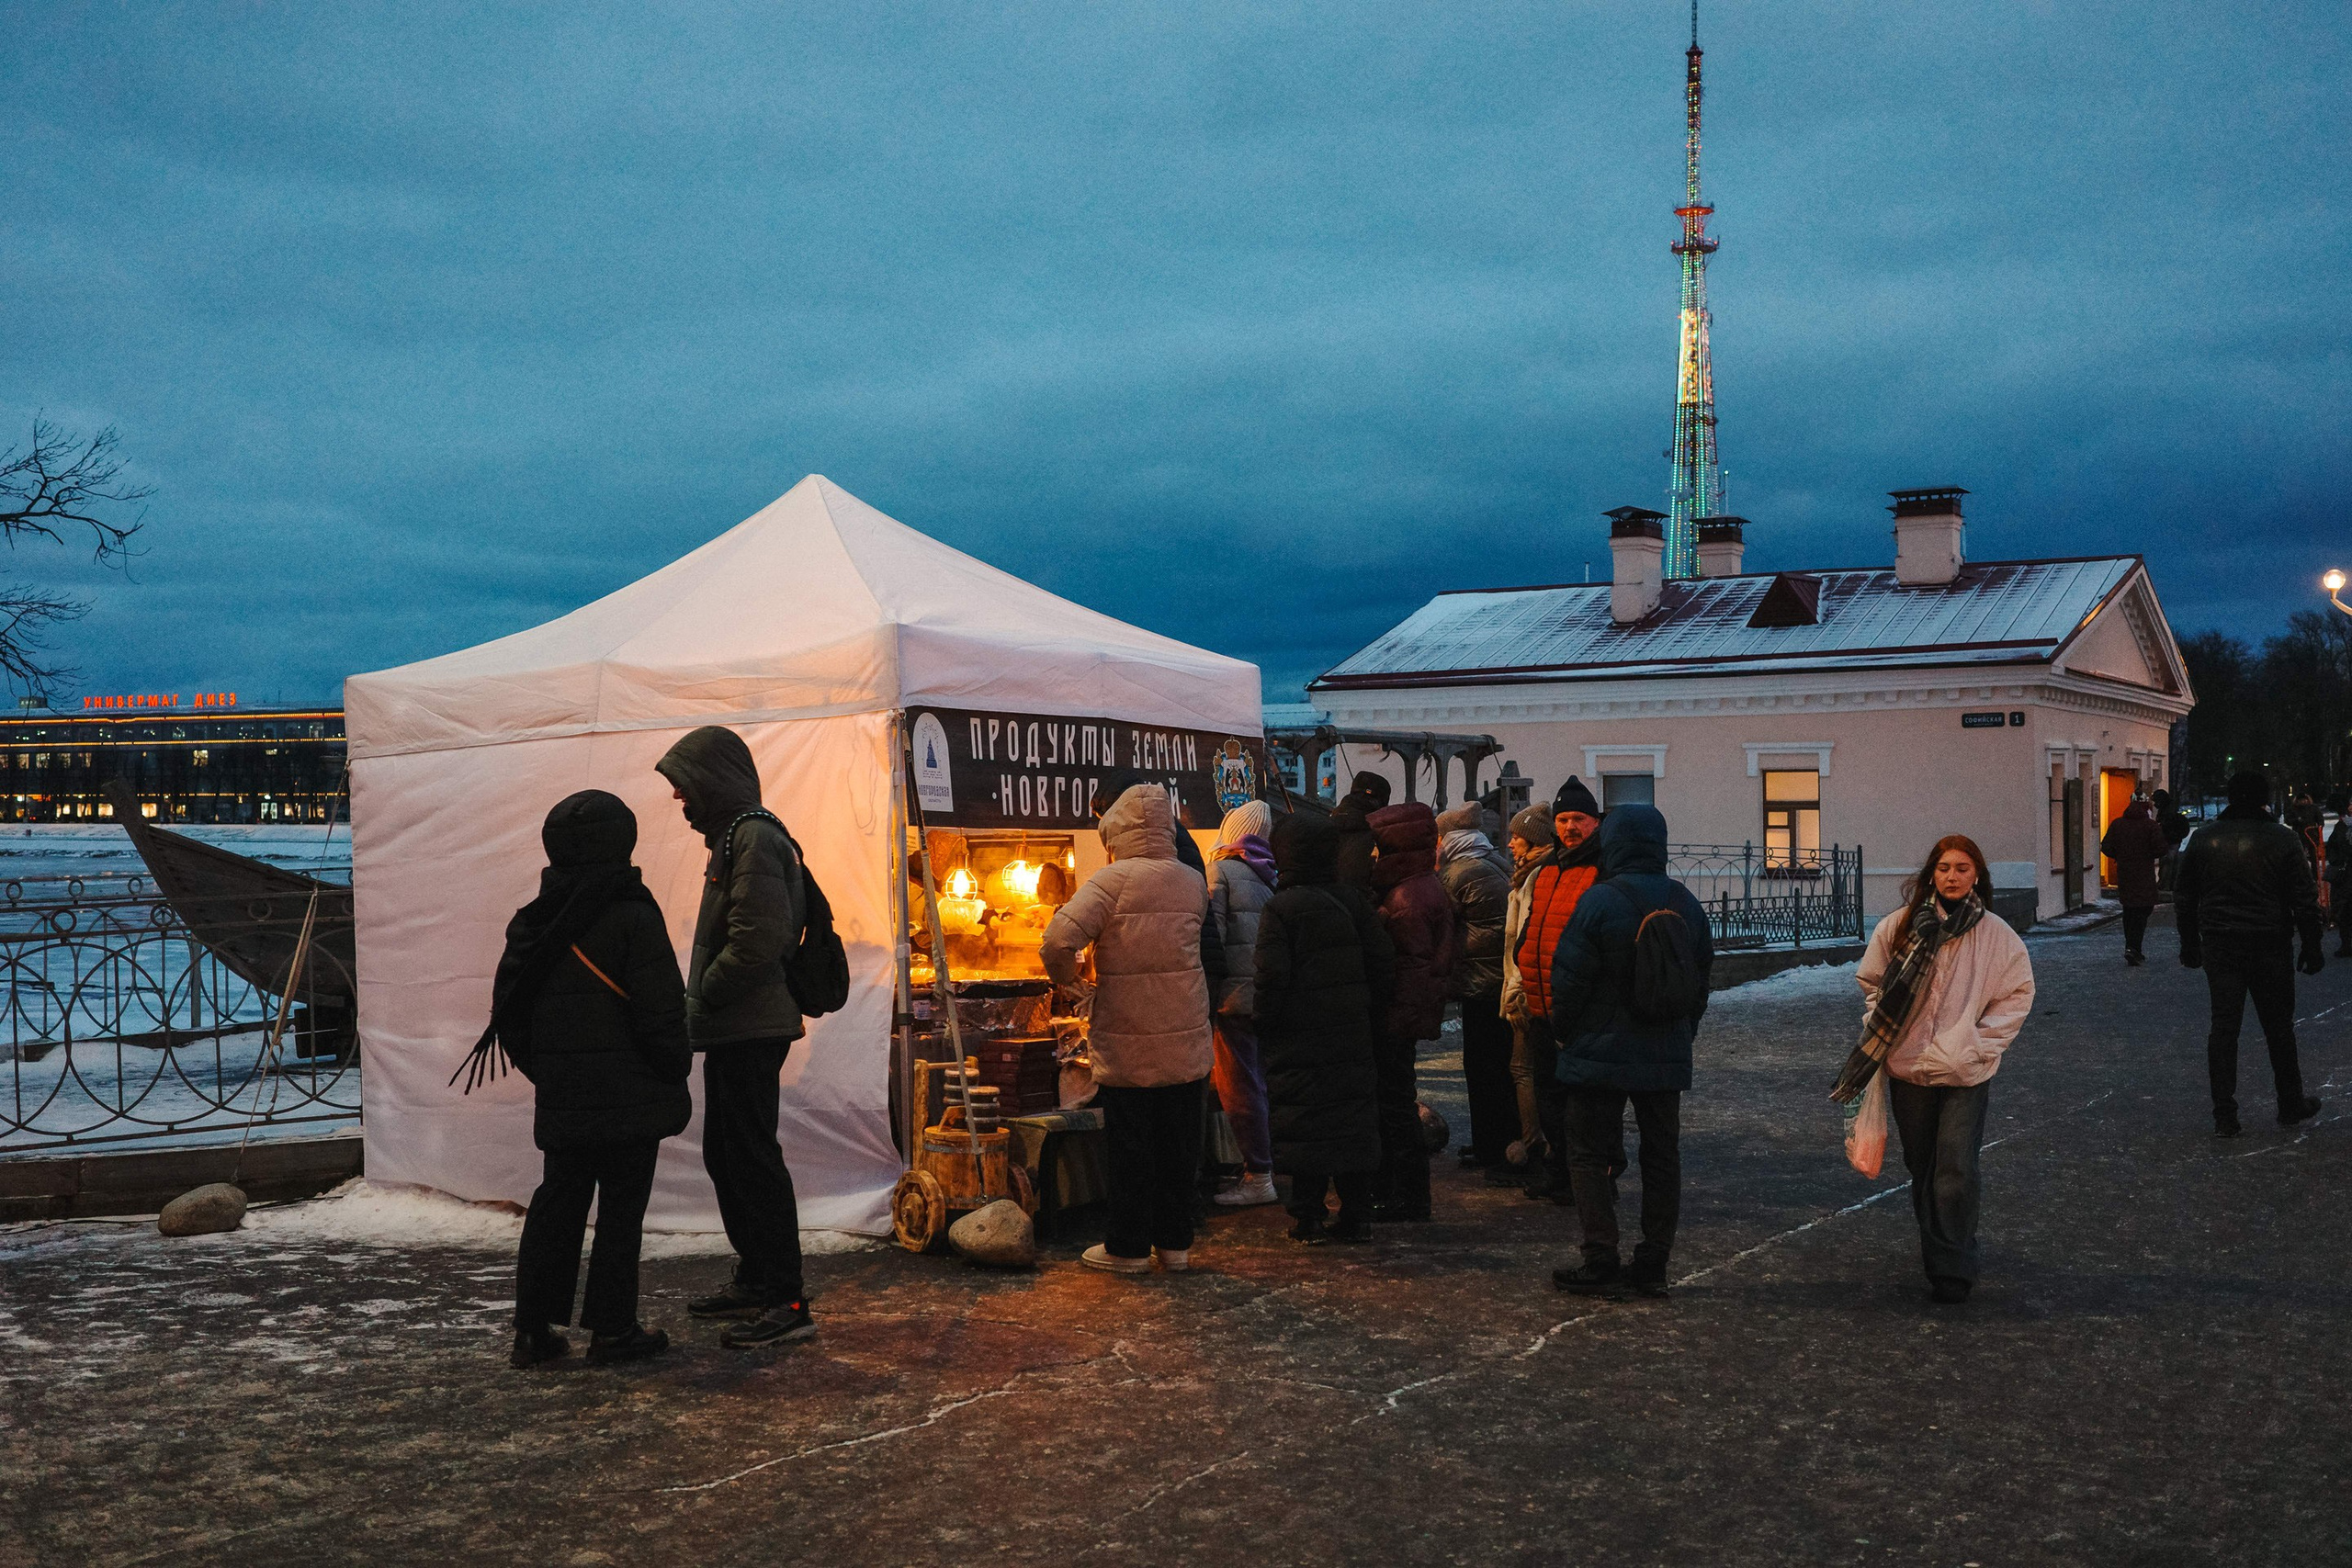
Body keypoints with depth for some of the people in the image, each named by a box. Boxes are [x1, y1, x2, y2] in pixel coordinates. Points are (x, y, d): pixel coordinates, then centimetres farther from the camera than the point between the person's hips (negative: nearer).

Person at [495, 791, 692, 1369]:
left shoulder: (532, 921, 6)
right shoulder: (634, 916, -14)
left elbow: (507, 1012, 12)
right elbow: (660, 1012, -16)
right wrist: (676, 1068, -1)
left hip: (561, 1098, 6)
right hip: (628, 1097, -6)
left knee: (558, 1201, 14)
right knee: (622, 1206, 2)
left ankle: (535, 1326, 15)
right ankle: (612, 1327, 7)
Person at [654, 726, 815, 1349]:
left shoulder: (754, 837, -15)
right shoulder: (735, 835, 18)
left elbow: (757, 941, -24)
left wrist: (700, 998, -15)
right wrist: (701, 1002, 12)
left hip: (750, 1030, -11)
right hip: (735, 1030, 11)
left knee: (753, 1157, -8)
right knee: (726, 1155, 16)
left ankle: (787, 1301, -5)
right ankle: (754, 1281, 27)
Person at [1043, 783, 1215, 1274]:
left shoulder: (1114, 879, -13)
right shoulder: (1194, 882, 2)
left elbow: (1059, 940, -22)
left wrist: (1064, 975, -1)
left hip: (1127, 1044, -4)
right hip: (1186, 1041, 4)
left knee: (1129, 1146, 7)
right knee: (1178, 1144, 13)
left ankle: (1128, 1247, 15)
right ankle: (1175, 1242, 20)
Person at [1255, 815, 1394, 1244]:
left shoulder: (1280, 908, -11)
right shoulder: (1351, 899, 5)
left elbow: (1271, 976, -16)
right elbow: (1383, 960, 7)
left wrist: (1264, 1024, -3)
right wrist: (1366, 1010, 16)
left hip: (1300, 1036, -5)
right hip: (1351, 1032, 5)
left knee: (1304, 1126, 0)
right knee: (1352, 1118, 10)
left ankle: (1309, 1218, 3)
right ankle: (1356, 1216, 15)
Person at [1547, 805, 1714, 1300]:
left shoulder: (1598, 901, -15)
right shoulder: (1685, 903, 4)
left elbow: (1569, 979, -12)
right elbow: (1702, 976, 13)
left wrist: (1563, 1032, 3)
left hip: (1601, 1054, -5)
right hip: (1666, 1056, 6)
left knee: (1590, 1156, 3)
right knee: (1662, 1157, 12)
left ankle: (1602, 1266, 0)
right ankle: (1653, 1266, 15)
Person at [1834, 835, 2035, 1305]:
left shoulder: (1996, 936, -2)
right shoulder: (1899, 927, 0)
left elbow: (2018, 993, 5)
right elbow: (1871, 982, 11)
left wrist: (1980, 1040, -3)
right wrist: (1883, 1036, 3)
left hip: (1967, 1072, -2)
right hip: (1908, 1068, 2)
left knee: (1956, 1170, -8)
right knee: (1921, 1165, 14)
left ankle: (1951, 1267, 1)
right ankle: (1935, 1243, 32)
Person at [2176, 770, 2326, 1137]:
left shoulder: (2202, 838, 4)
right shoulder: (2283, 839, -6)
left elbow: (2184, 899, 9)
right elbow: (2305, 900, -6)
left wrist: (2190, 945, 17)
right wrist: (2312, 949, 2)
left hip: (2219, 946, 2)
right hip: (2269, 947, -2)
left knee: (2223, 1027, 3)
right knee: (2278, 1026, 12)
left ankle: (2224, 1117, 1)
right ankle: (2291, 1105, 25)